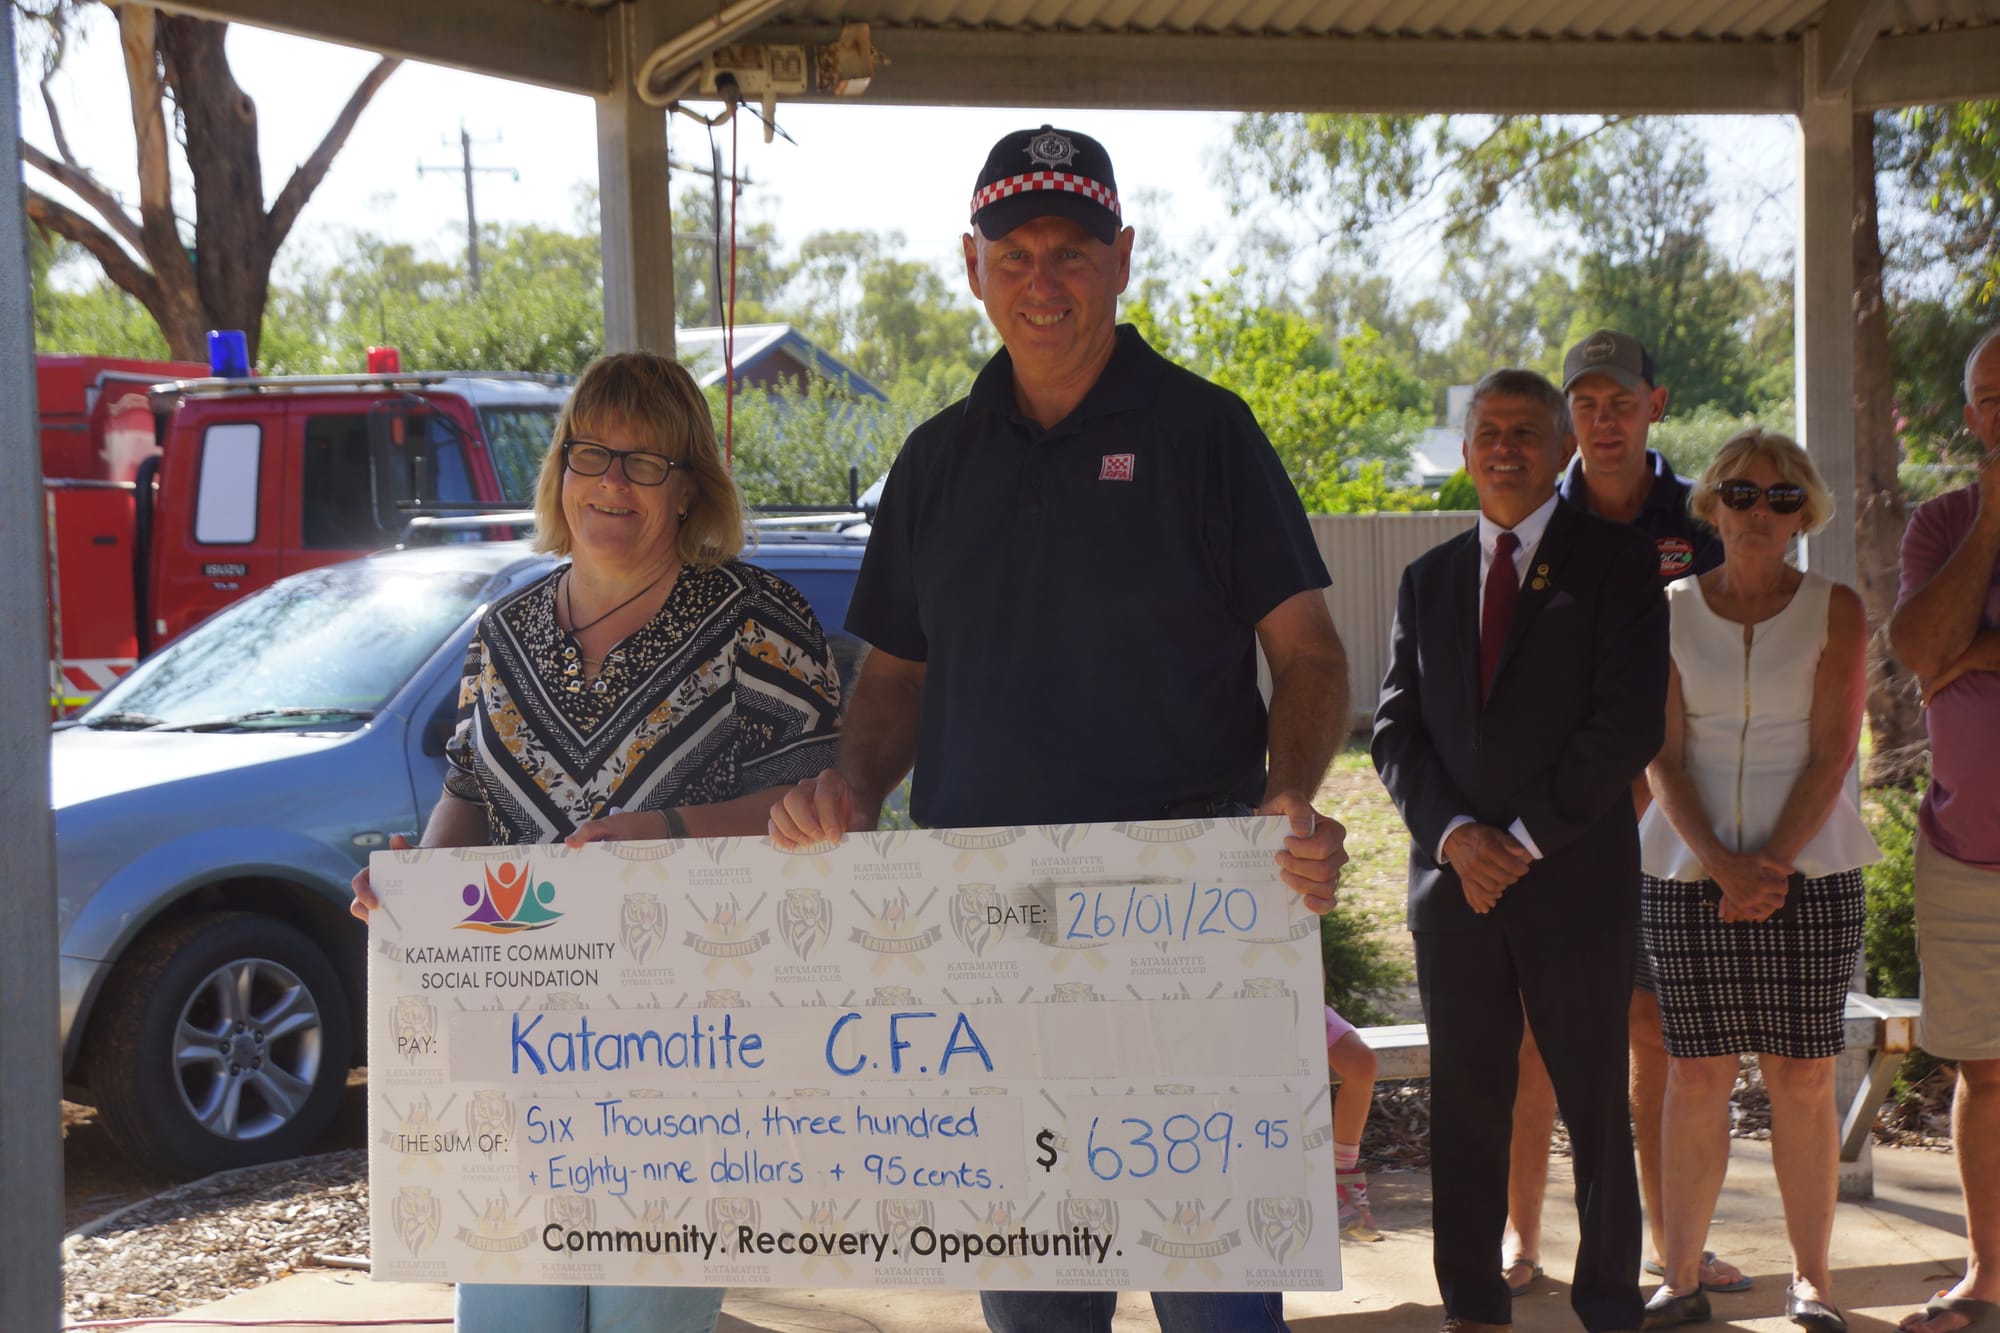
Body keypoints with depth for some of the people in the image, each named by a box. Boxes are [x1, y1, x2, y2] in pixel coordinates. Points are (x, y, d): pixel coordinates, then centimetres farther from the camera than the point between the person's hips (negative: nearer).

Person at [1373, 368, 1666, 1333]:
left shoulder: (1617, 560, 2)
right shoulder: (1428, 579, 15)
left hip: (1576, 878, -3)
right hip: (1455, 875, 4)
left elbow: (1630, 720, -7)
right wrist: (1453, 833, -7)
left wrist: (1527, 838, -10)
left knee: (1596, 1104, 3)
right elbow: (1397, 729, 9)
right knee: (1464, 1106, 7)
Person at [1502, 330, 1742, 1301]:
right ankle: (1521, 1233, 12)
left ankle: (1666, 1235, 18)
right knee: (1535, 1020, 1)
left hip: (1662, 806, 1)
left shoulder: (1698, 520, 4)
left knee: (1659, 1024, 6)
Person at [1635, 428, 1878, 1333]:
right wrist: (1719, 864, -12)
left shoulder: (1834, 610, 3)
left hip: (1809, 870, -1)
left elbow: (1832, 753, -3)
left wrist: (1772, 862, -13)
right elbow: (1664, 757, 1)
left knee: (1802, 1078, -1)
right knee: (1696, 1074, 1)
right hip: (1686, 873, 1)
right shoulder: (1668, 612, 5)